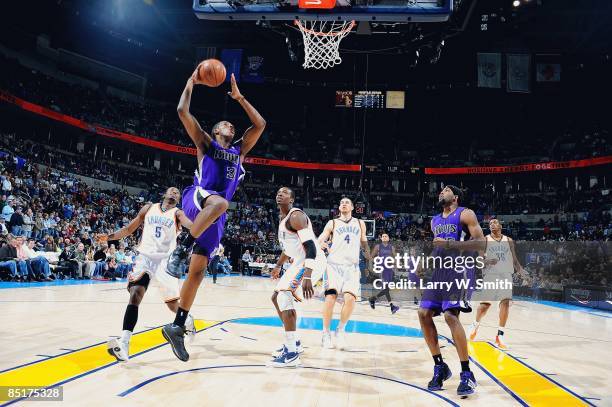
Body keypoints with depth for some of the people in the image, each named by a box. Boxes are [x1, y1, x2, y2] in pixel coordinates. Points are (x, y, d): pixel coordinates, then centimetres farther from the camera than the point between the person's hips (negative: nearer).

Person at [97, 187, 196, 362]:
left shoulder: (177, 213, 2)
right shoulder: (149, 208, 11)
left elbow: (191, 226, -19)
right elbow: (129, 229, 16)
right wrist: (108, 237, 2)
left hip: (166, 260, -1)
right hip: (145, 257, 1)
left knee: (173, 304, 3)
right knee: (135, 294, -21)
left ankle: (187, 319, 37)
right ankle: (124, 343, -27)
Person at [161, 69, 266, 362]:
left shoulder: (239, 151, 27)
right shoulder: (205, 143, 15)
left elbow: (260, 125, 23)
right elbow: (183, 112, 6)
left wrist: (239, 97, 24)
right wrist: (191, 83, 14)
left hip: (215, 216, 5)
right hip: (197, 198, -5)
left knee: (198, 270, 0)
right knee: (220, 201, -42)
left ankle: (177, 327, 8)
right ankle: (182, 247, -30)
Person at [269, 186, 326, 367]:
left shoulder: (296, 216, -16)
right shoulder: (283, 219, 15)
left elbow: (310, 246, -26)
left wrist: (307, 277, -35)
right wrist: (278, 266, 36)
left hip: (312, 262, -11)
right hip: (299, 262, 11)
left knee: (284, 297, -21)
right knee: (276, 297, 15)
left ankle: (291, 354, -16)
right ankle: (294, 342, 26)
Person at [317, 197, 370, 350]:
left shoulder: (360, 223, 18)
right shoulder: (332, 223, 12)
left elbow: (364, 243, 25)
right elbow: (319, 241, 6)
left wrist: (369, 259, 15)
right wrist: (323, 244, -16)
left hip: (352, 266, 1)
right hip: (334, 264, -1)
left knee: (350, 298, -17)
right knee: (330, 297, -16)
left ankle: (341, 329, 6)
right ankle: (326, 332, 2)